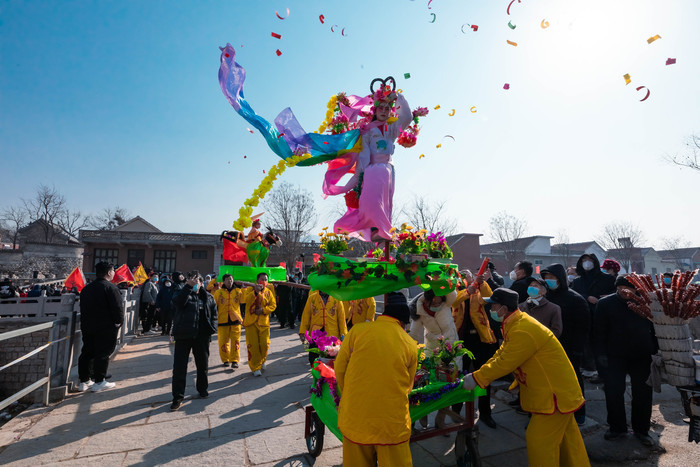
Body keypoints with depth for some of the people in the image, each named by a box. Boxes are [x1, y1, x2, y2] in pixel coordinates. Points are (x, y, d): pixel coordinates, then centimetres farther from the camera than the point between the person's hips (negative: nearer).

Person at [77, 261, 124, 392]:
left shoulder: (86, 288, 11)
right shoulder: (110, 288, -15)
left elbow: (83, 308, 15)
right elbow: (117, 308, -19)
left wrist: (86, 323, 21)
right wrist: (118, 322, -5)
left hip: (87, 327, 8)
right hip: (106, 328, -7)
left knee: (87, 352, 14)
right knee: (103, 354, 1)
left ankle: (84, 381, 21)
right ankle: (99, 382, 7)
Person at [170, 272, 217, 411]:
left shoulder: (208, 297, 8)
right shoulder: (183, 293, 1)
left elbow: (214, 314, 11)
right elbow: (177, 302, -23)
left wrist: (212, 329, 1)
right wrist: (188, 286, -26)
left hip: (202, 336, 3)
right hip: (183, 335, -2)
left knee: (203, 364, 15)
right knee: (179, 366, -2)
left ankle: (203, 389, 34)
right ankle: (178, 397, 9)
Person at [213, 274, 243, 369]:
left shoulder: (238, 291, 6)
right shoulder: (218, 292, 5)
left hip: (235, 319, 0)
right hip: (222, 321, 0)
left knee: (235, 341, -1)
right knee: (223, 341, 4)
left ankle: (234, 360, 7)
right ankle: (225, 360, 19)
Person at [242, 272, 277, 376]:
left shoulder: (268, 292, 7)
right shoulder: (250, 289, -1)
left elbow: (273, 305, 3)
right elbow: (246, 300, -19)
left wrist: (263, 310, -12)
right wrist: (255, 292, -31)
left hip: (264, 322, 2)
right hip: (251, 322, -2)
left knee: (265, 344, 3)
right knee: (252, 346, -1)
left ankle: (262, 361, 32)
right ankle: (255, 367, 13)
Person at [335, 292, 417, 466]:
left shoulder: (357, 330, -7)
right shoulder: (410, 344, -3)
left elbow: (339, 369, 0)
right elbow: (408, 386, 9)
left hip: (355, 417, 1)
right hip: (393, 422, 0)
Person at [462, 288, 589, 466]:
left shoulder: (523, 331, -30)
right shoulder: (517, 323, 4)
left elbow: (505, 363, -27)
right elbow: (501, 353, 7)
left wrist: (476, 378, -17)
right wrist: (477, 373, 1)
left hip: (555, 393, -10)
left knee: (539, 439, 0)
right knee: (564, 435, 24)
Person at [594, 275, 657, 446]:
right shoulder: (605, 303, -6)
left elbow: (654, 328, 9)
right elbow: (599, 331, -4)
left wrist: (655, 351, 4)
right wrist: (601, 353, -8)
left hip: (642, 357, 2)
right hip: (615, 357, -2)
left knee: (643, 394, 11)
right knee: (614, 393, 4)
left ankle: (641, 429, 29)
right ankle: (617, 427, 21)